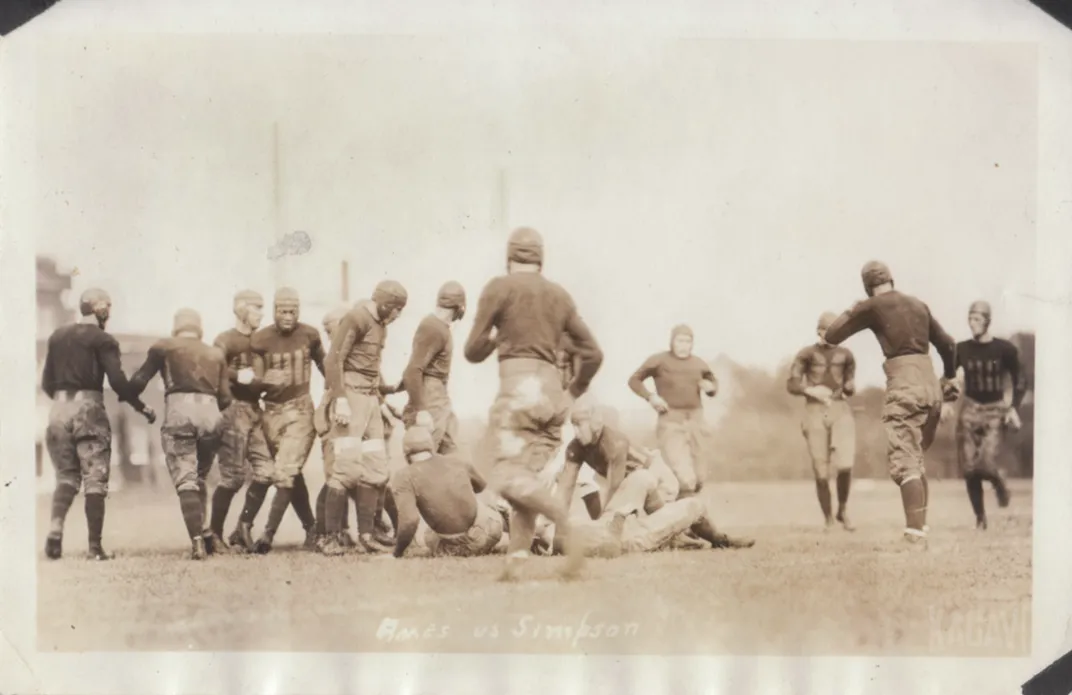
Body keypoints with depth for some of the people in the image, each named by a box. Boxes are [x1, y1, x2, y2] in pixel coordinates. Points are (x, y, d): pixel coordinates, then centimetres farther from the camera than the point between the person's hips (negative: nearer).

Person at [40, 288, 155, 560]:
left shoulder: (57, 336, 12)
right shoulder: (103, 340, -4)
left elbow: (46, 382, 13)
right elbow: (117, 382, -12)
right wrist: (142, 407, -1)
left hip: (59, 407, 5)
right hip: (89, 408, -5)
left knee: (65, 476, 13)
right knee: (95, 479, 1)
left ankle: (56, 526, -11)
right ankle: (95, 546, -1)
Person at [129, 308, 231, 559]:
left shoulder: (164, 347, 13)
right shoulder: (216, 354, 21)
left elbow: (139, 381, 6)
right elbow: (225, 398, 15)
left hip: (179, 410, -3)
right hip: (211, 413, 3)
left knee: (185, 481, -4)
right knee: (199, 478, 21)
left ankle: (197, 541, -17)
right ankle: (204, 531, 10)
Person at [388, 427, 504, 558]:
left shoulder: (404, 477, -13)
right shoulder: (455, 461, 1)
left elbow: (409, 520, -28)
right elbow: (481, 485, 22)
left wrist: (398, 552, -12)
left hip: (454, 547, -2)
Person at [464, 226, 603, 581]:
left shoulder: (499, 288, 1)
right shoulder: (560, 295, 16)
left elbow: (473, 352, 4)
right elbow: (593, 354, 15)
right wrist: (573, 393, 28)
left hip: (518, 389, -6)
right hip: (553, 393, 6)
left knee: (508, 476, -12)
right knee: (525, 478, 7)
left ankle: (568, 529, -30)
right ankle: (515, 560, -4)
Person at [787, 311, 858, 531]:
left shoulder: (845, 355, 9)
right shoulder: (806, 354, 3)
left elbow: (850, 388, 17)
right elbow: (791, 385, 1)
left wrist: (850, 387, -6)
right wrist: (810, 391, -17)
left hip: (841, 410, 1)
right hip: (815, 413, -1)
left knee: (844, 465, -18)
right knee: (821, 474, -2)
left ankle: (842, 511, 7)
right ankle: (828, 520, 16)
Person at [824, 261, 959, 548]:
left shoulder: (872, 307, -1)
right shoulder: (918, 304, 16)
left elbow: (832, 336, 3)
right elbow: (948, 345, 23)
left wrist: (850, 312, 22)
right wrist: (948, 378, 40)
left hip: (904, 386, -7)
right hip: (931, 384, 7)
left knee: (905, 462, -10)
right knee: (917, 459, 19)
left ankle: (915, 535, -21)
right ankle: (920, 526, 19)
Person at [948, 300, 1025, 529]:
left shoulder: (1005, 349, -3)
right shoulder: (962, 349, 2)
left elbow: (1018, 382, 5)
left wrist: (1014, 408, -8)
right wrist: (946, 401, -5)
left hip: (995, 411, -2)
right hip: (970, 409, 2)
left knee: (987, 465, -19)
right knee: (969, 469, -5)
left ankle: (1000, 483, 18)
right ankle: (980, 518, 9)